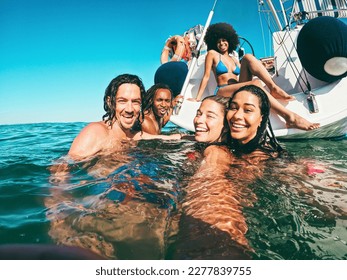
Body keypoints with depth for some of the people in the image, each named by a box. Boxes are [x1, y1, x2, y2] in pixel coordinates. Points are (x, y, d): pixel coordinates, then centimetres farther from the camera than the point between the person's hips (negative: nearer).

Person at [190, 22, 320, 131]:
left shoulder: (235, 60, 26)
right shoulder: (212, 54, 11)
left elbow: (241, 77, 20)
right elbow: (206, 76, 3)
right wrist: (197, 98, -5)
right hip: (223, 92, -5)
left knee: (248, 57, -13)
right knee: (256, 84, -34)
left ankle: (274, 88, -29)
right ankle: (290, 116, -47)